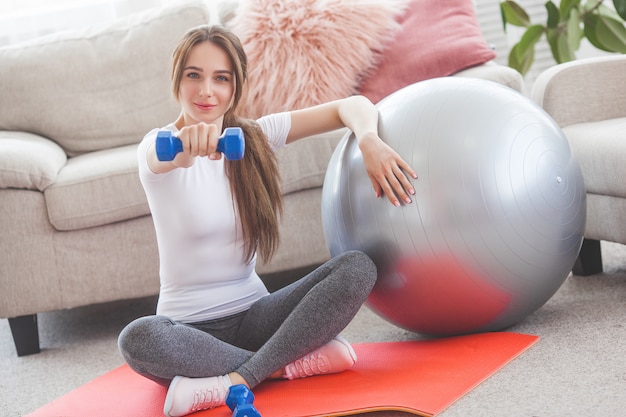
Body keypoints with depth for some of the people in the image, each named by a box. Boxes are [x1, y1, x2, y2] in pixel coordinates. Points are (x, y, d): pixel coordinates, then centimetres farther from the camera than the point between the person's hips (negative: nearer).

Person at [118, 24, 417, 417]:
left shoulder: (256, 135, 6)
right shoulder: (158, 147, -7)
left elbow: (352, 105, 6)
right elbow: (163, 158, -34)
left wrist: (370, 141, -17)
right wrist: (185, 144, -58)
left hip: (253, 313, 4)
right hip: (190, 324, -3)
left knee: (358, 268, -21)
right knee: (137, 339, -38)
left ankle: (235, 382, -29)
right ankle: (295, 362, -24)